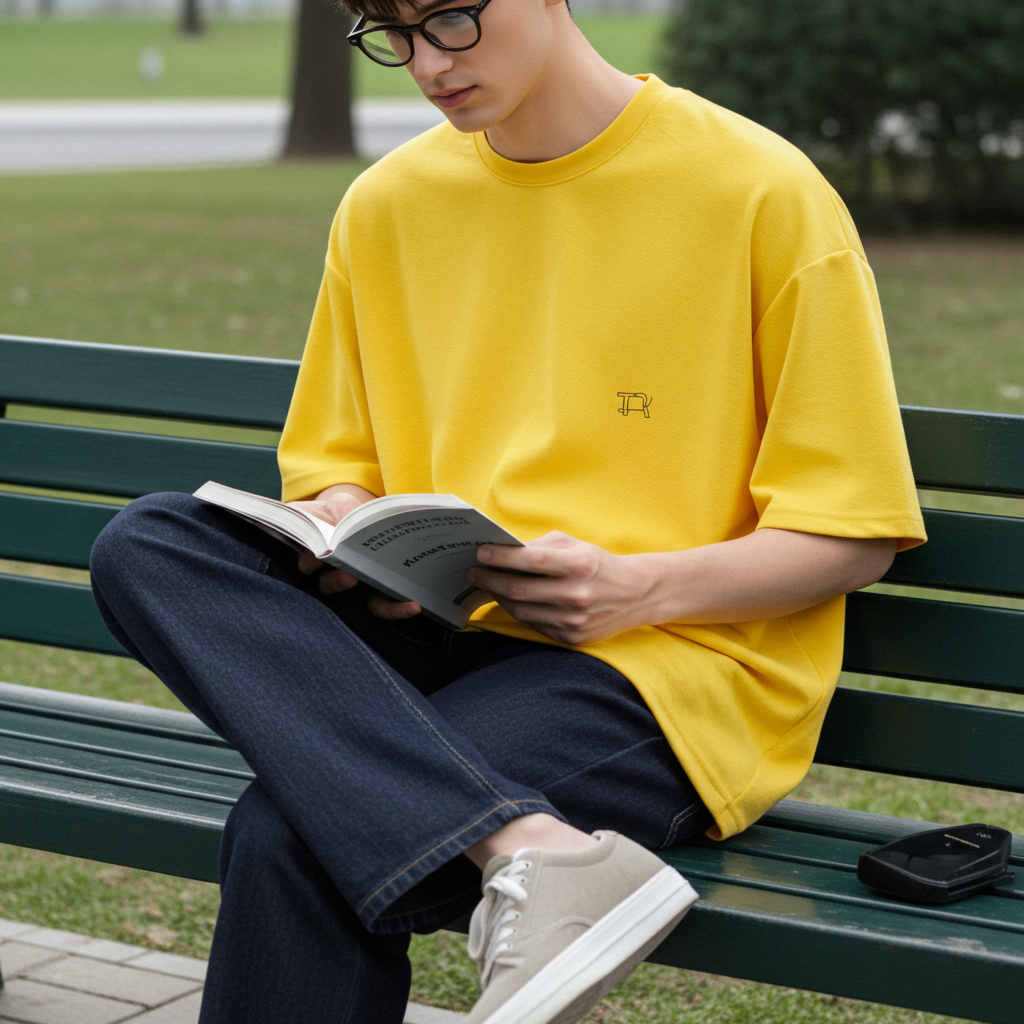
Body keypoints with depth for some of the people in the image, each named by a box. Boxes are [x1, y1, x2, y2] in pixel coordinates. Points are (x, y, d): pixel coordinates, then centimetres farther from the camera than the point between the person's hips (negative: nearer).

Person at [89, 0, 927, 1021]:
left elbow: (854, 536, -3)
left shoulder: (761, 191, -5)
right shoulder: (387, 206, 11)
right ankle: (532, 850, -37)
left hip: (674, 664, -7)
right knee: (146, 546, -24)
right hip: (438, 637, 7)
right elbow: (335, 471, 21)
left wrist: (638, 589, -19)